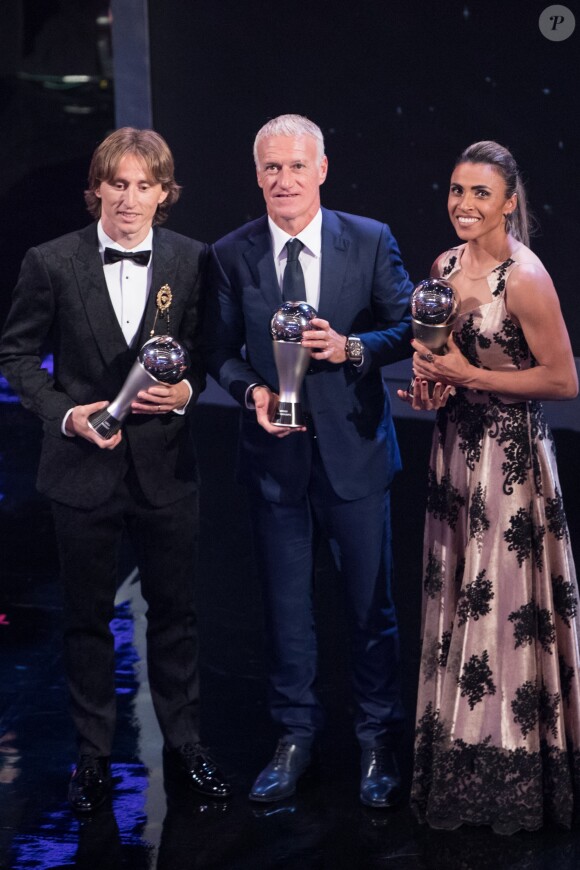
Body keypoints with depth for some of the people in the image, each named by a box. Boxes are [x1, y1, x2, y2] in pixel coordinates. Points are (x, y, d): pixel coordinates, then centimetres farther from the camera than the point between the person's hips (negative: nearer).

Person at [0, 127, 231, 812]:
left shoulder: (192, 261, -1)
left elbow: (210, 352, 7)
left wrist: (187, 392, -14)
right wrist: (65, 412, -12)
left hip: (166, 465, 1)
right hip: (83, 466, -1)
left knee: (175, 612, 11)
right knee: (87, 617, 11)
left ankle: (183, 750, 27)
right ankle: (93, 757, 25)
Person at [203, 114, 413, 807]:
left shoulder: (371, 241, -5)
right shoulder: (231, 255, -1)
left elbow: (408, 329, -2)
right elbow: (221, 352, 5)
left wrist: (350, 348, -20)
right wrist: (253, 390, -15)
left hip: (354, 447, -1)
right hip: (274, 455, 1)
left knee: (370, 604, 8)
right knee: (285, 603, 12)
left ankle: (378, 743, 23)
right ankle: (294, 737, 28)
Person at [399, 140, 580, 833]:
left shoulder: (524, 278, -17)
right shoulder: (445, 266, 6)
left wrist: (468, 377, -17)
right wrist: (428, 378, 0)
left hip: (510, 454, -8)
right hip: (455, 443, 8)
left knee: (504, 604, 0)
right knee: (455, 597, 14)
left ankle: (512, 772, 16)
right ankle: (460, 761, 28)